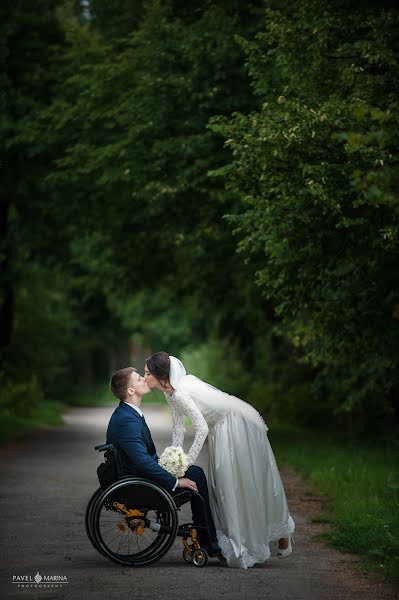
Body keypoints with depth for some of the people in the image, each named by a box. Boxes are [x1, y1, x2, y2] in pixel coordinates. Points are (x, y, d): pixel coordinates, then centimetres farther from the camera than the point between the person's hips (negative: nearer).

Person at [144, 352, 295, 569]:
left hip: (239, 426, -9)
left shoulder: (180, 392, -27)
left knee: (250, 482, -2)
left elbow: (202, 428, -27)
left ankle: (283, 534, 15)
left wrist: (187, 462, -22)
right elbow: (178, 427, 7)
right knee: (222, 485, 8)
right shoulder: (171, 392, 2)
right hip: (221, 430, 9)